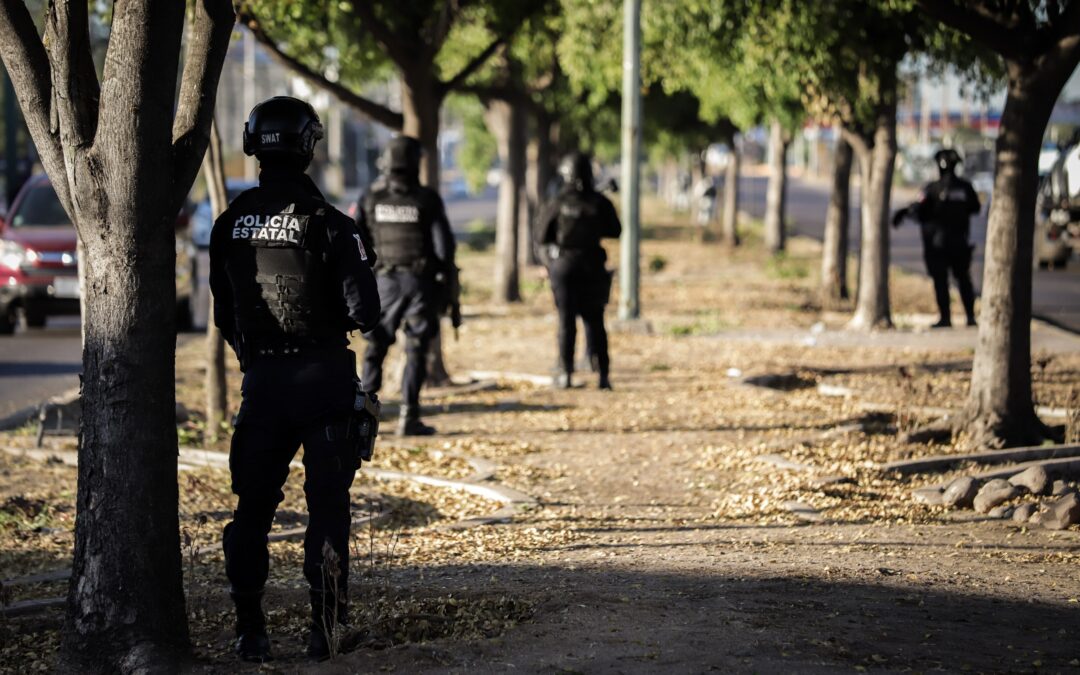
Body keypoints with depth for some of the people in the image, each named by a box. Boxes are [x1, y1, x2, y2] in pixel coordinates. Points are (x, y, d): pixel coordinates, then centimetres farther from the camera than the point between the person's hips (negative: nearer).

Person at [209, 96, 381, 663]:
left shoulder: (230, 223, 1)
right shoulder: (326, 223, -13)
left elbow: (223, 315, 9)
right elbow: (364, 312, -15)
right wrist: (336, 318, 6)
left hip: (260, 380, 3)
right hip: (322, 378, -3)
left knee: (252, 505, 12)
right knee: (327, 504, 5)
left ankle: (250, 631, 11)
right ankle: (325, 629, 3)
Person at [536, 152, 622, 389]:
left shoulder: (557, 203, -9)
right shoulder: (600, 203, -6)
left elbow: (541, 236, -4)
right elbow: (615, 230, 5)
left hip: (563, 266, -1)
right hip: (592, 268, 1)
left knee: (566, 323, 5)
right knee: (595, 323, 8)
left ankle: (566, 375, 3)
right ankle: (602, 375, 4)